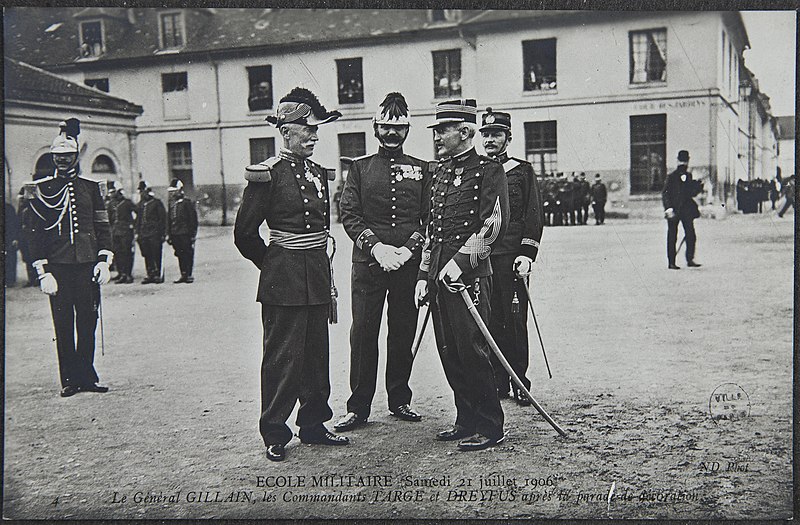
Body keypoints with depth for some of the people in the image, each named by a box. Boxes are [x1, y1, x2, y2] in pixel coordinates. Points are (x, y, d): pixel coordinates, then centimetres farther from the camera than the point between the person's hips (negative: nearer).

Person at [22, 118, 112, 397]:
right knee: (63, 324, 2)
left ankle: (86, 377, 13)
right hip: (58, 266, -2)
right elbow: (35, 232, 2)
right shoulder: (40, 189, 4)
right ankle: (69, 380, 10)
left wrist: (104, 260, 0)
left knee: (88, 322, 4)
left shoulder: (91, 186, 10)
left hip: (87, 264, 2)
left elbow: (103, 226, 11)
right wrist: (43, 270, -6)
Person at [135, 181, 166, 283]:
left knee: (157, 255, -4)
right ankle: (150, 275, 14)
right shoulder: (141, 204, 14)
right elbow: (138, 219, 20)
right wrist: (137, 233, 13)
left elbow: (163, 218, -4)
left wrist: (163, 234, -8)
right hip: (143, 234, 6)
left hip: (155, 234, -6)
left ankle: (159, 275, 3)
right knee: (147, 256, 7)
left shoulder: (157, 203, -3)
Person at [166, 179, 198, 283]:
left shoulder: (187, 202, -5)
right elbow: (169, 219, 17)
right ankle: (183, 275, 14)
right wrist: (168, 234, 12)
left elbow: (193, 218, -6)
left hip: (185, 233, -6)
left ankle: (189, 275, 2)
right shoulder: (171, 203, 13)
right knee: (180, 255, 8)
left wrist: (192, 233, -10)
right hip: (175, 234, 6)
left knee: (188, 254, -3)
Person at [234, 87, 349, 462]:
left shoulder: (318, 174, 13)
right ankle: (275, 435, 10)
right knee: (283, 357, -1)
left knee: (317, 355, 12)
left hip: (318, 279, 7)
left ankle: (313, 425, 25)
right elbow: (245, 233, -7)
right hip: (284, 283, -7)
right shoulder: (267, 174, -9)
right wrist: (274, 265, 3)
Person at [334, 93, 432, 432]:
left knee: (403, 334, 8)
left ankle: (399, 400, 22)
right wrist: (376, 246, -13)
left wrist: (409, 248, -10)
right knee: (363, 334, 0)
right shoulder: (360, 167, 8)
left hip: (408, 263, 1)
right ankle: (358, 407, 9)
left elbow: (429, 217, 6)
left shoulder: (421, 169, 11)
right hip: (368, 263, -1)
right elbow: (349, 214, 0)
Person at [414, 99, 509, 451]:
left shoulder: (489, 170, -4)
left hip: (469, 274, -8)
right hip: (440, 274, 8)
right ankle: (467, 421, 21)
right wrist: (424, 275, 15)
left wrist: (460, 262, -18)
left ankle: (490, 428, 6)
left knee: (471, 349, -6)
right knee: (449, 352, 9)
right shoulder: (440, 173, 18)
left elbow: (495, 224, -14)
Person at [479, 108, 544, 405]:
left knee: (515, 320, 0)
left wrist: (527, 255, -10)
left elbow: (535, 216, 0)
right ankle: (498, 382, 13)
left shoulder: (522, 171, 4)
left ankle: (519, 382, 10)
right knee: (489, 321, 4)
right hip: (480, 259, 3)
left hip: (512, 259, -3)